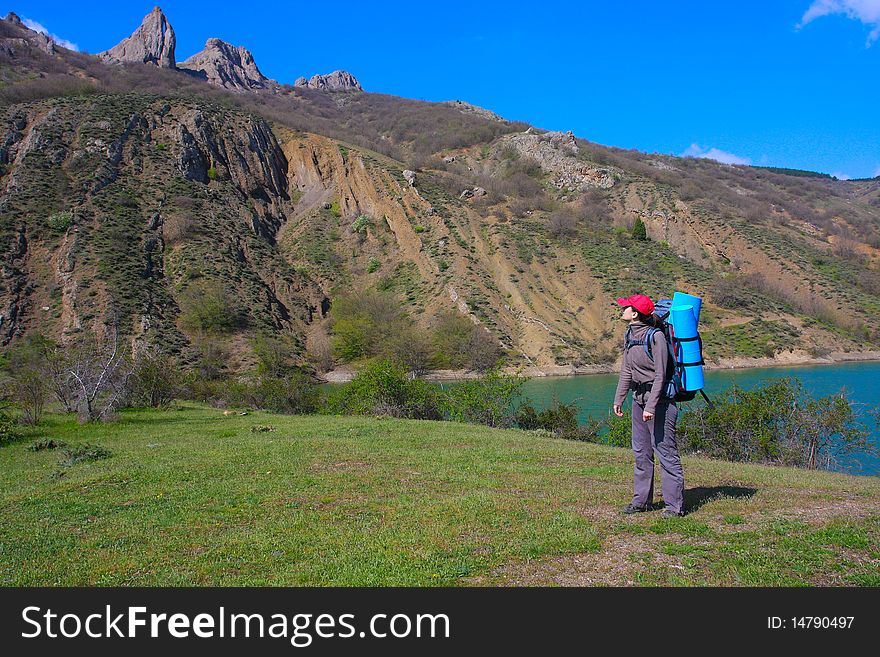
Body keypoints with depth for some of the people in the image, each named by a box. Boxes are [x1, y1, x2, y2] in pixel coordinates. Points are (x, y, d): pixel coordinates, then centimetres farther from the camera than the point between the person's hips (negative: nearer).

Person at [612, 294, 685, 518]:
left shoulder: (655, 336, -16)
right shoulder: (630, 334, 8)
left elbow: (660, 375, -18)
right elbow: (626, 371, 15)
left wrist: (651, 406, -21)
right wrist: (619, 399, 15)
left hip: (659, 398, -9)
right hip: (639, 397, 9)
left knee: (665, 450, -3)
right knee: (641, 451, 14)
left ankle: (675, 504, 5)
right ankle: (642, 500, 24)